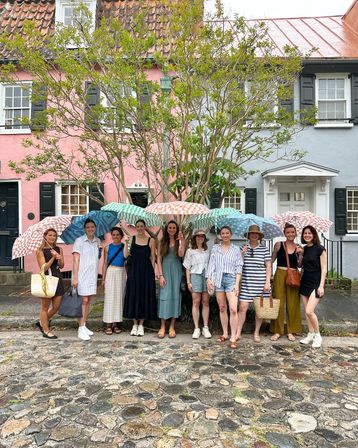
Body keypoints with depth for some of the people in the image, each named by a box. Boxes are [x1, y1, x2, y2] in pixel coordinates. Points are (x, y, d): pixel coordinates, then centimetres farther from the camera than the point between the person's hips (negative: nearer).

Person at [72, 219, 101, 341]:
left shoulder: (98, 241, 9)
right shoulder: (79, 241, -6)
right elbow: (76, 260, -10)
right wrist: (75, 277, -14)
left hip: (92, 275, 6)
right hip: (81, 275, -5)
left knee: (88, 300, 10)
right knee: (84, 300, -6)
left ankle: (84, 325, 21)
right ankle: (81, 329, 0)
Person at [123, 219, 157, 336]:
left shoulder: (150, 240, 3)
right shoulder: (132, 239, 3)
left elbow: (152, 258, 4)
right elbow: (126, 255, -4)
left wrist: (152, 272, -2)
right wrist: (126, 243, -14)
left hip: (146, 271, 0)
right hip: (134, 270, 0)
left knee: (145, 296, 4)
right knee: (133, 295, 5)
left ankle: (141, 325, 17)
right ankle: (135, 324, 19)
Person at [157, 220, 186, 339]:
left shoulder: (179, 241, 4)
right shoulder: (162, 242, 7)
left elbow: (181, 254, -15)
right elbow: (159, 259, 2)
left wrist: (182, 240, -18)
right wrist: (160, 275, -6)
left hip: (176, 272, 0)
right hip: (165, 271, 0)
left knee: (175, 296, 1)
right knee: (164, 296, -3)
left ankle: (172, 327, 9)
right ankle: (162, 327, 4)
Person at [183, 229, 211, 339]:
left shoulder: (207, 251, 12)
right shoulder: (190, 251, 7)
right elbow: (187, 268, 5)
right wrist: (188, 282, -1)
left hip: (207, 276, 2)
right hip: (195, 276, -2)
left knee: (205, 302, 4)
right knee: (196, 302, -2)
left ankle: (206, 328, 11)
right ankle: (196, 328, 5)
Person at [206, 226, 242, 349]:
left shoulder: (236, 249, 5)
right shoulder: (215, 248, 10)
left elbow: (239, 268, 1)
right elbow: (211, 264, 8)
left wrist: (237, 284, -7)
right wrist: (209, 279, -2)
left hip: (231, 279, -2)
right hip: (218, 279, 2)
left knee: (233, 309, -11)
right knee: (222, 308, 9)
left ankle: (233, 338, -5)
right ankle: (225, 334, 21)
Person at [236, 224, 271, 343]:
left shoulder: (264, 249, 2)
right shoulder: (243, 248, 6)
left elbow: (268, 267, 3)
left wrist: (267, 282, -5)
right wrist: (242, 254, -10)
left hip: (260, 283, 0)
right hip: (246, 283, 1)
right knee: (242, 307, -3)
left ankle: (256, 333, 20)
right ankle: (238, 333, 7)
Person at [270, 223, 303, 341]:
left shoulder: (298, 247, 7)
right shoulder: (278, 245, 1)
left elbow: (300, 265, 3)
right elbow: (271, 260, 4)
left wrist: (300, 254, -10)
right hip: (280, 275, -2)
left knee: (292, 303, 7)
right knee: (278, 303, 2)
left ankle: (291, 331, 21)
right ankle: (277, 330, 14)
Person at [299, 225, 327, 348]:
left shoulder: (320, 249, -9)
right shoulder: (304, 249, 9)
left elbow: (324, 268, -10)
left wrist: (321, 285, -15)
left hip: (316, 283, -6)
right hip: (305, 282, 7)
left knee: (309, 311, -14)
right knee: (306, 311, 10)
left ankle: (318, 336, 6)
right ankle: (311, 334, 23)